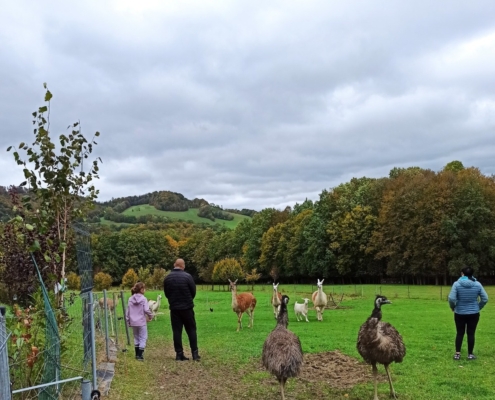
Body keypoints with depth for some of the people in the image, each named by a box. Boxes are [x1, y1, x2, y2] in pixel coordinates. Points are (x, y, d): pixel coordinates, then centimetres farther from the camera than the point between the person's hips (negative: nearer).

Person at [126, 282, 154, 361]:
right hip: (141, 322, -5)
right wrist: (150, 316, 3)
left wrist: (128, 322, 15)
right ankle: (140, 355, -4)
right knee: (143, 338, 2)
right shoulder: (143, 299, -10)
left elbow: (127, 311, 7)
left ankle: (137, 355, 22)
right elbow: (146, 310, -15)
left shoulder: (130, 299, 5)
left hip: (133, 322, 5)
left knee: (136, 338, 18)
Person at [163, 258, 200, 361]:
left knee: (177, 331, 6)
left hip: (174, 308, 3)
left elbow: (166, 293, 6)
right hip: (187, 307, -2)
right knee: (191, 330, 6)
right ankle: (195, 353, 5)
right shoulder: (187, 276, -12)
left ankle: (179, 354, 6)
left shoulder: (167, 278, -1)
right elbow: (193, 291, -4)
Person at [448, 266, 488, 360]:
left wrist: (453, 307, 1)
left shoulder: (457, 284, -11)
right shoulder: (477, 284, -5)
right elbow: (485, 299, -3)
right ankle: (470, 354, 15)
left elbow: (451, 298, -18)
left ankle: (457, 354, 10)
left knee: (460, 333, 10)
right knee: (471, 334, 9)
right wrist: (478, 307, 11)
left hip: (460, 313, -1)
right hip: (473, 313, 1)